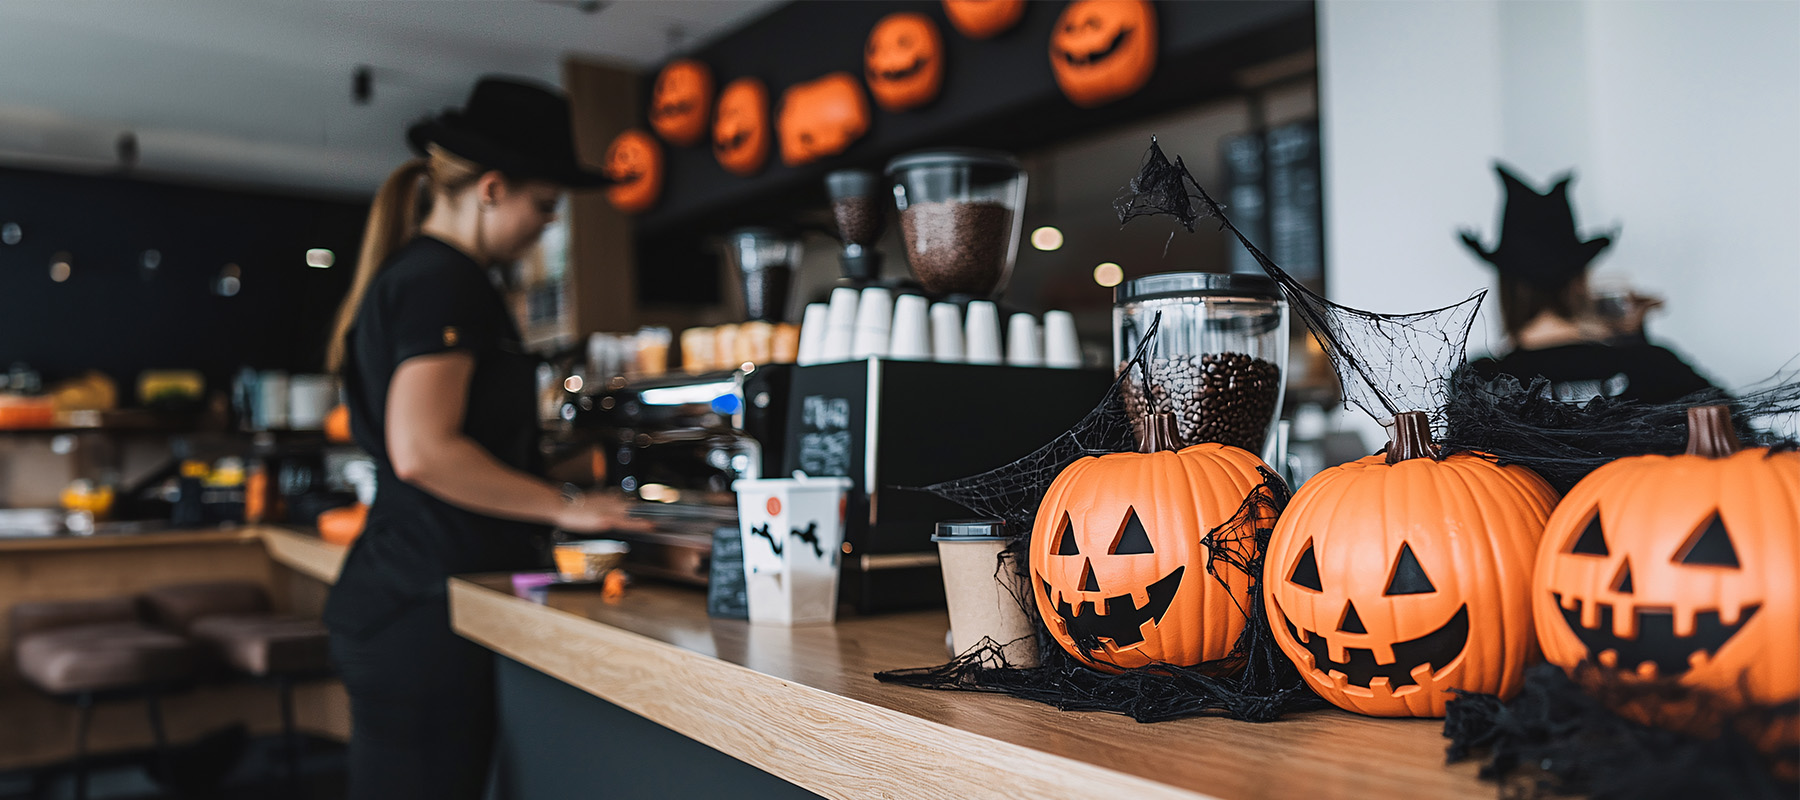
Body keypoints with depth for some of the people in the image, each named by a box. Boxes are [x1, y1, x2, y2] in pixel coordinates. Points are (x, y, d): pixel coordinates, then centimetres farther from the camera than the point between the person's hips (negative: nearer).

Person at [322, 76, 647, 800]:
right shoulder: (444, 281, -13)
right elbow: (422, 451, -23)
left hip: (399, 597, 10)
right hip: (428, 608, -10)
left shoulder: (410, 273, 19)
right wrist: (566, 508, -14)